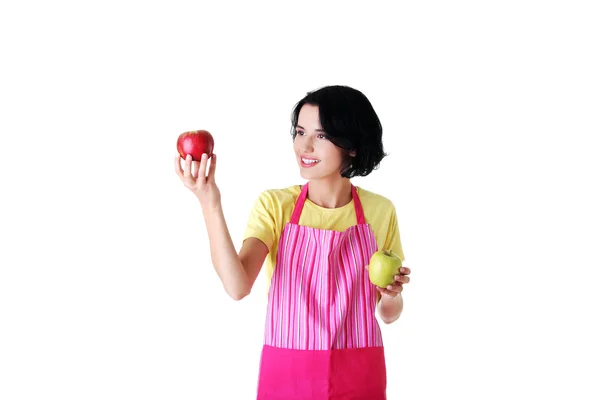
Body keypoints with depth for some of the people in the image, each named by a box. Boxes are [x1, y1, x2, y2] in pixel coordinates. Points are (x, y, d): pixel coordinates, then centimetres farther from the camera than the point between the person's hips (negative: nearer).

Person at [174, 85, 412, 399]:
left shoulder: (379, 211, -2)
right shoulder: (274, 205, -4)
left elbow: (388, 314, 8)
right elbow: (237, 286, -20)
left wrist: (391, 294, -13)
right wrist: (210, 205, -27)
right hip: (286, 373, -1)